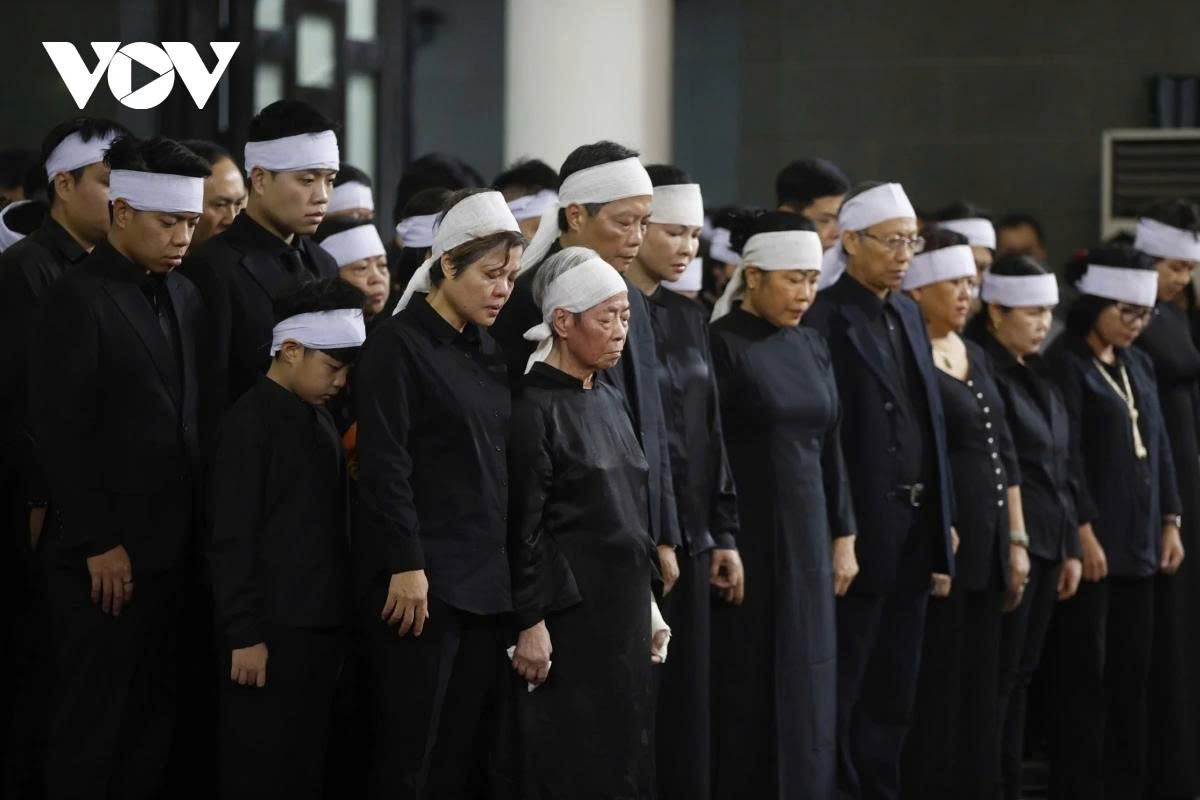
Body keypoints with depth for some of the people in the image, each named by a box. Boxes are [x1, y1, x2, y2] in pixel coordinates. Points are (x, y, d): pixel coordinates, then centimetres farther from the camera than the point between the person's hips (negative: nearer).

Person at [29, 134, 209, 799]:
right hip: (108, 555, -7)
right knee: (92, 726, 0)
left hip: (171, 545, 7)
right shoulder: (78, 301, -10)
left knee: (153, 718, 9)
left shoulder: (185, 296, 13)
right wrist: (98, 543, -15)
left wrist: (197, 530, 6)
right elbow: (60, 433, -13)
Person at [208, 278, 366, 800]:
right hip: (273, 628, -8)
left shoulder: (320, 420, 14)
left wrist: (341, 619, 12)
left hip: (322, 623, 8)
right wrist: (243, 634, -16)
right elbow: (232, 538, -14)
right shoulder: (251, 421, -11)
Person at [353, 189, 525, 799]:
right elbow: (384, 466, -13)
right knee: (413, 748, -5)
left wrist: (506, 567, 12)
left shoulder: (486, 351, 15)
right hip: (423, 578, -7)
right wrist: (406, 566, -17)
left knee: (473, 748, 4)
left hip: (487, 581, 7)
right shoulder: (398, 344, -7)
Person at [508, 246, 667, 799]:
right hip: (568, 613, -8)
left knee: (623, 753, 8)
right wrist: (530, 624, -16)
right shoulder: (534, 407, -11)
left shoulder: (609, 401, 12)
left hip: (623, 608, 8)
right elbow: (523, 526, -13)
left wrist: (648, 605, 16)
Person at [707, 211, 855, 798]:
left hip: (805, 537, 6)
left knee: (804, 684, 7)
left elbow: (830, 446, 14)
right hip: (745, 534, -6)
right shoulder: (722, 344, -10)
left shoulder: (811, 346, 10)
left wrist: (842, 537, 11)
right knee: (745, 687, -1)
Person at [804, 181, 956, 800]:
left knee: (892, 701, 13)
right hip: (857, 537, -8)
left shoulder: (907, 314, 14)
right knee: (838, 701, 1)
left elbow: (930, 429, 14)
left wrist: (940, 542, 11)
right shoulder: (825, 318, -11)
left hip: (913, 537, 8)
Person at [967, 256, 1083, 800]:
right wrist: (1009, 544, -17)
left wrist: (1071, 548, 14)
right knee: (997, 677, -6)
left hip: (1048, 544, 8)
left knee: (1021, 674, 11)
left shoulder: (1040, 377, 15)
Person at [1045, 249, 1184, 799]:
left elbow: (1159, 445, 16)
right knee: (1086, 670, -3)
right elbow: (1067, 455, -14)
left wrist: (1170, 522, 10)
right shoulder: (1066, 364, -8)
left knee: (1132, 670, 8)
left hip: (1140, 541, 7)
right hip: (1095, 543, -7)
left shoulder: (1138, 365, 14)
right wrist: (1084, 533, -18)